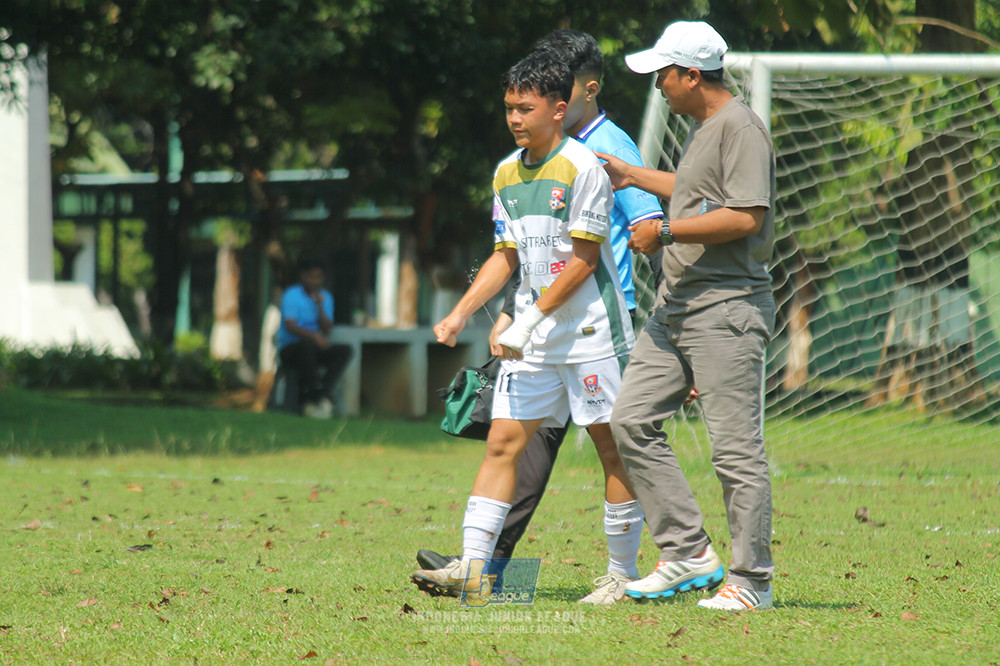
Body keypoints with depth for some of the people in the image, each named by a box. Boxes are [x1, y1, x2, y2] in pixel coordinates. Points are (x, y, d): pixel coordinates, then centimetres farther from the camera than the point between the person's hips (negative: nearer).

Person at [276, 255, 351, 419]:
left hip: (313, 350, 6)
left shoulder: (325, 298, 11)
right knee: (307, 344, -39)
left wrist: (320, 306, -13)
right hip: (290, 349, -6)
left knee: (344, 351, -20)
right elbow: (291, 327, -18)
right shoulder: (291, 295, -5)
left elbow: (327, 330, 0)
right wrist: (314, 336, -34)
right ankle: (315, 397, -35)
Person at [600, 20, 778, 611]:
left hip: (727, 306, -10)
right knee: (632, 422, 6)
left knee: (736, 446, -7)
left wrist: (667, 232, -16)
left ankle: (752, 580, -2)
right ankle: (690, 555, 10)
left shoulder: (741, 129, -13)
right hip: (676, 306, 10)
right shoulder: (702, 127, 18)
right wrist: (634, 178, 35)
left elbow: (745, 217, -22)